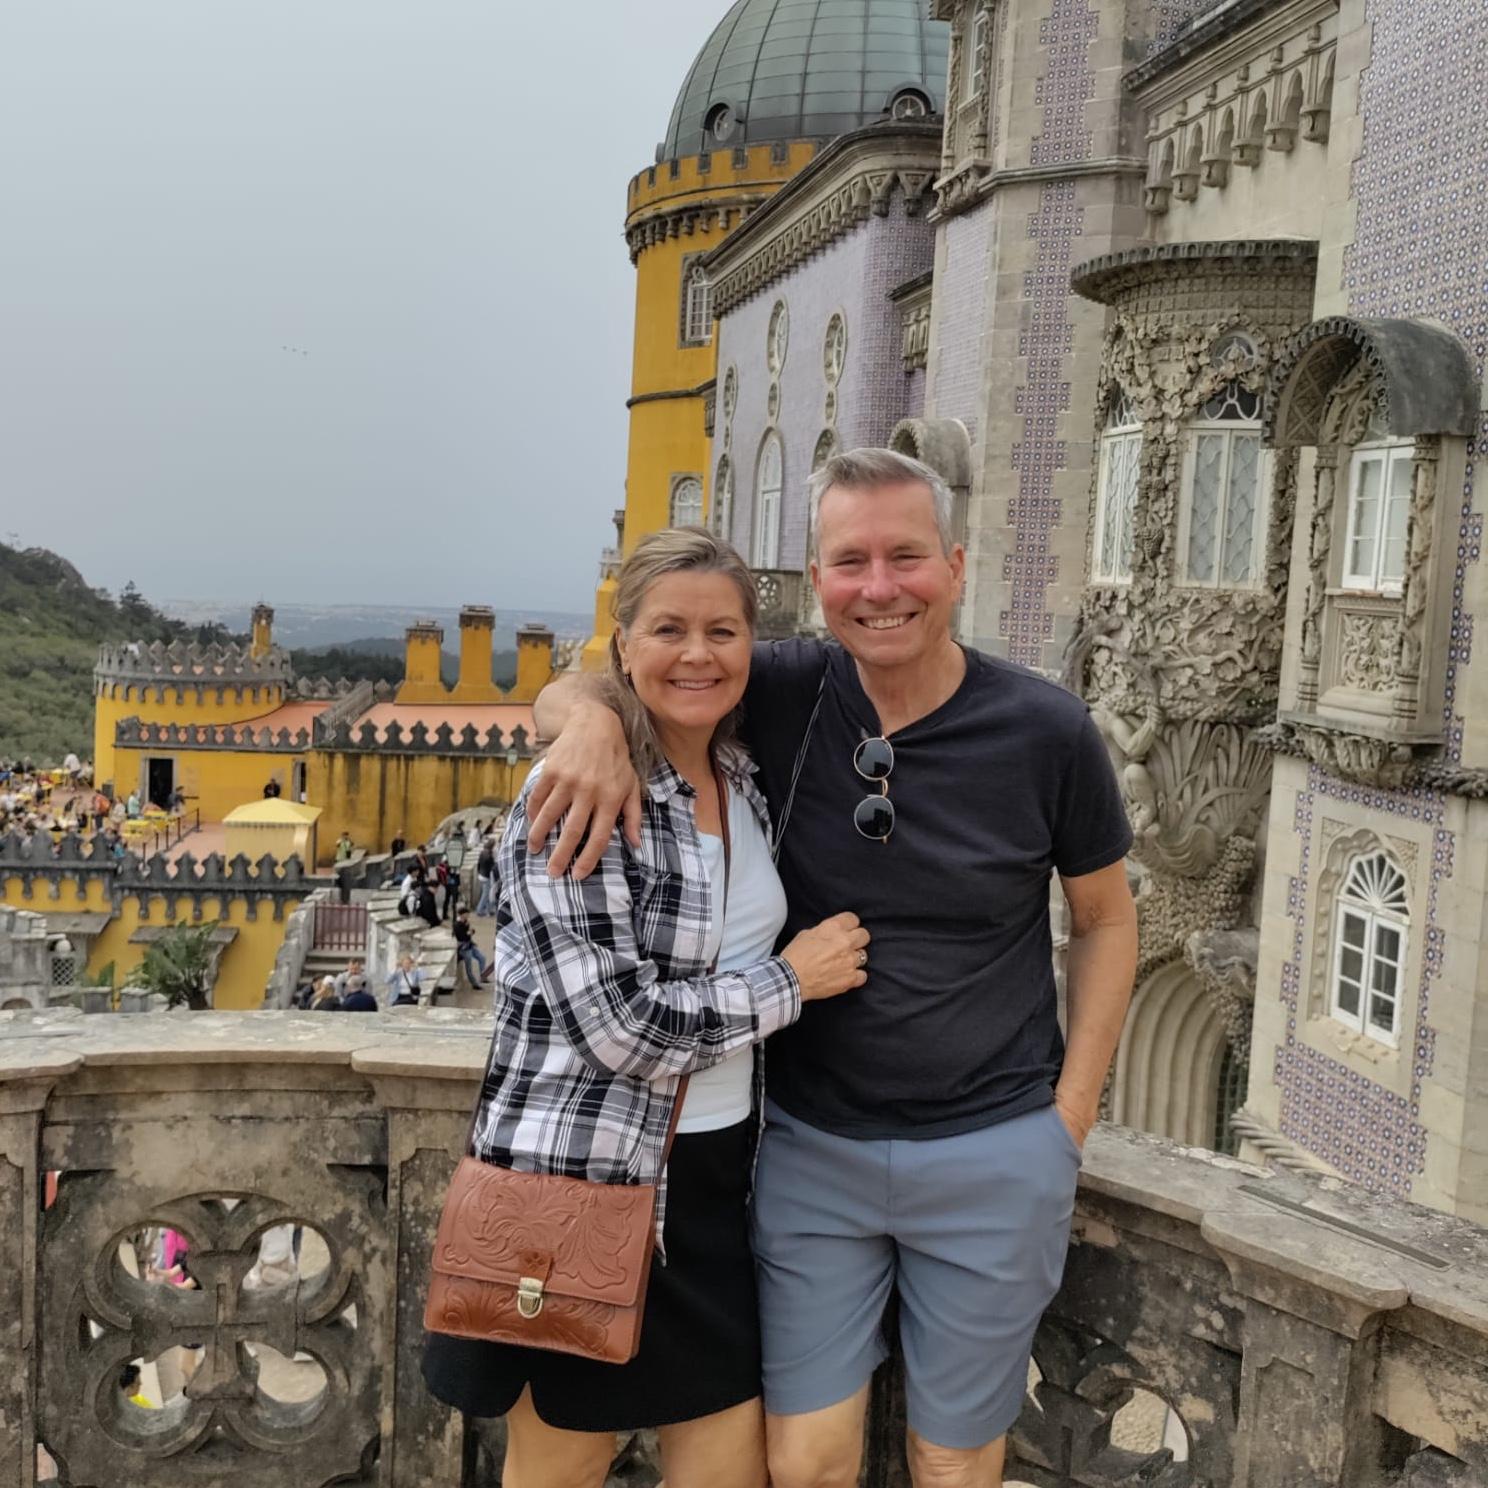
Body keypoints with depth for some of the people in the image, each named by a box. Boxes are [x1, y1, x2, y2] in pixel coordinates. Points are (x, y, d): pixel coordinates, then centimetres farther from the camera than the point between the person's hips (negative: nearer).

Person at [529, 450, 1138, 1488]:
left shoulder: (1047, 731, -11)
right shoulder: (785, 695, -9)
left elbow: (1105, 919, 3)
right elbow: (571, 693, 1)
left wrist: (1071, 1119, -1)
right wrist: (592, 717, -24)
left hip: (992, 1155, -1)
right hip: (810, 1145, 1)